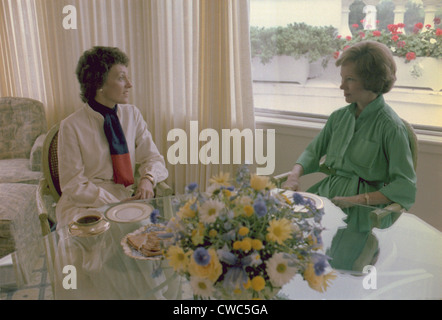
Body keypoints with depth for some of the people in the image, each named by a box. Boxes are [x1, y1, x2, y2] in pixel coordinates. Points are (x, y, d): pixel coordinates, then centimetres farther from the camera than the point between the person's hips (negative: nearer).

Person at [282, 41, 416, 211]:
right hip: (325, 192, 7)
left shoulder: (390, 126, -9)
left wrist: (358, 199, -21)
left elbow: (405, 186, -12)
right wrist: (294, 176, -5)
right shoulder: (338, 116, 11)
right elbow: (313, 151, 15)